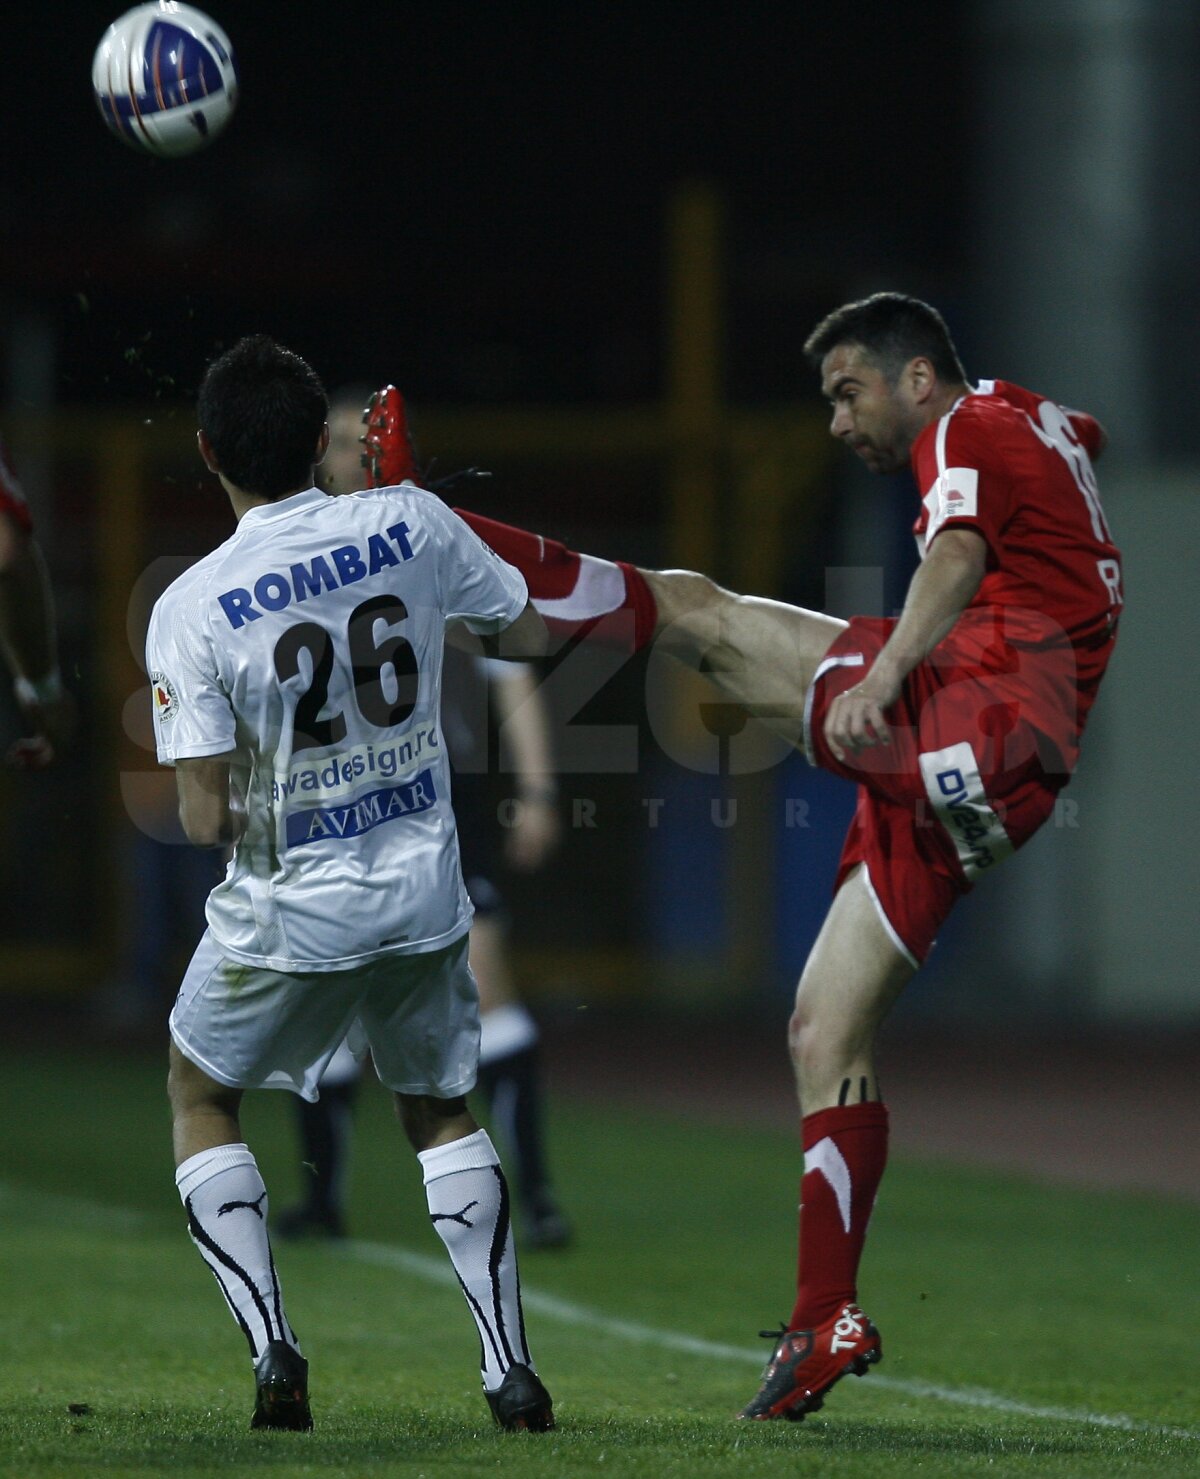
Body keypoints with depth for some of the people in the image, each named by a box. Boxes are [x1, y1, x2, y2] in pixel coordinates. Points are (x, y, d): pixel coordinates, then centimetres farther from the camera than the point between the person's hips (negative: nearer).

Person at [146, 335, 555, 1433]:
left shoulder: (192, 609, -16)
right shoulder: (409, 526, -7)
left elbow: (206, 820, -16)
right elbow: (526, 635, 9)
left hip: (288, 913, -3)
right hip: (425, 894, 3)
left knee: (200, 1099, 20)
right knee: (440, 1109, 23)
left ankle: (274, 1351, 6)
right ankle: (512, 1370, 11)